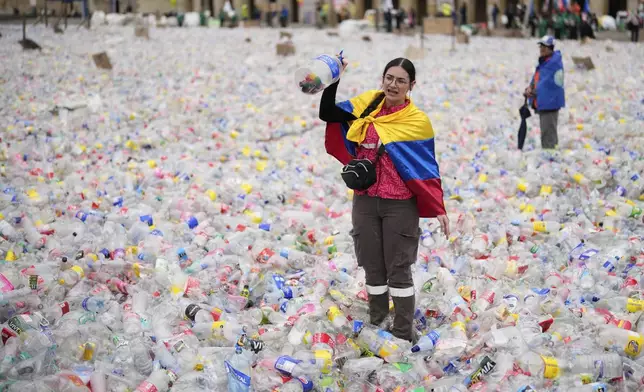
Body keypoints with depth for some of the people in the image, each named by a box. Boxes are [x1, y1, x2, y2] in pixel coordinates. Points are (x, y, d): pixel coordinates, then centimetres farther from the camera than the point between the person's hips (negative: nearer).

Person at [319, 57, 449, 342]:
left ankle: (404, 333, 13)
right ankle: (376, 325, 26)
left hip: (400, 206, -4)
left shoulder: (417, 121, -7)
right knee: (372, 268, 13)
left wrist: (438, 208, -9)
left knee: (398, 270, 3)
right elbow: (328, 113, 4)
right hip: (365, 201, 4)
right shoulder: (367, 105, 2)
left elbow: (426, 168, -4)